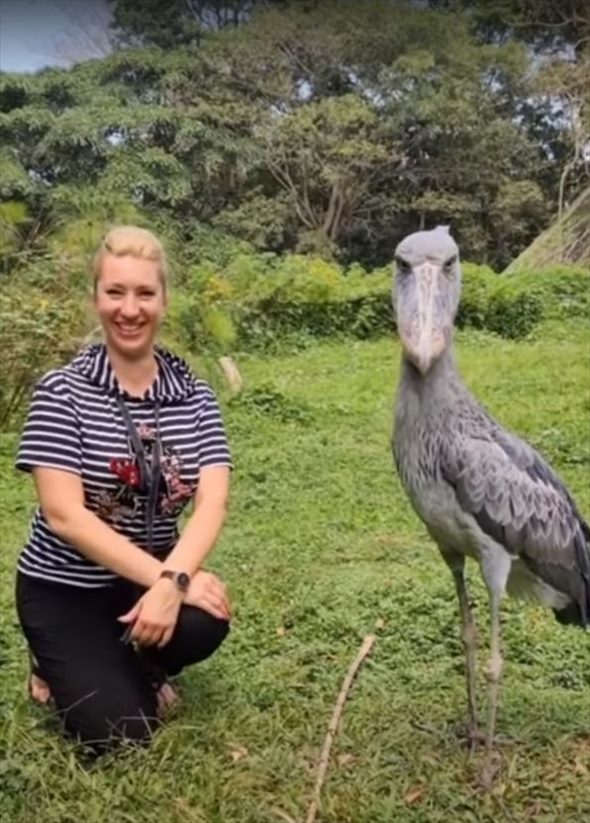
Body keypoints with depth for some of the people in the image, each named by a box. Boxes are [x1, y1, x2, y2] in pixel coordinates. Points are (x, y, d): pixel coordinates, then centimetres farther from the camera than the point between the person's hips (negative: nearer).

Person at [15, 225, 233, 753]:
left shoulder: (193, 395, -4)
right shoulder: (62, 392, -13)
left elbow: (212, 502, -14)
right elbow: (64, 516, -20)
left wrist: (172, 582, -32)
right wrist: (162, 578, -28)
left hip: (152, 577, 3)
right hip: (63, 587, -3)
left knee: (204, 623, -28)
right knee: (120, 734, -16)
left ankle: (131, 667, 7)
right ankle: (70, 672, 18)